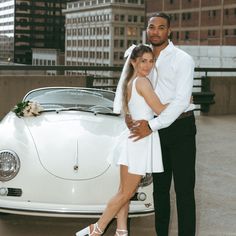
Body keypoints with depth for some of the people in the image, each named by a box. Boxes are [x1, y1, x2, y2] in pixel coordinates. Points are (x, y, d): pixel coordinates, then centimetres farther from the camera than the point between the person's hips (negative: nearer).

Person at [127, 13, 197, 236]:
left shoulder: (182, 59, -10)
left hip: (180, 127, -6)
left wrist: (152, 125, -20)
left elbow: (181, 100, -17)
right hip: (156, 129, 6)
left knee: (184, 189, -3)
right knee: (160, 187, 13)